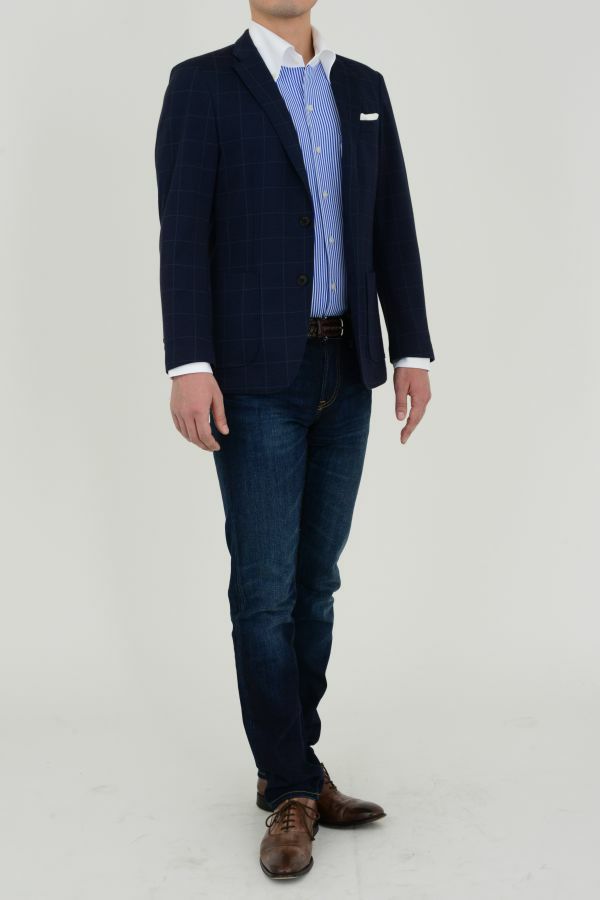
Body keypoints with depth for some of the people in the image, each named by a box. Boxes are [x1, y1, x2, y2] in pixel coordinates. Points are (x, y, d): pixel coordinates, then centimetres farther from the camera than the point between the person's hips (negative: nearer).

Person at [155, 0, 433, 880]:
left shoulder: (364, 88, 13)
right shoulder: (202, 84, -2)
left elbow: (393, 230, 10)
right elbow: (182, 234, -10)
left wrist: (412, 354, 2)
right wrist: (188, 365, -20)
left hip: (345, 370, 5)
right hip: (255, 374, -5)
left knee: (314, 579, 9)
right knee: (264, 586, -4)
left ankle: (286, 768, 21)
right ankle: (294, 793, 7)